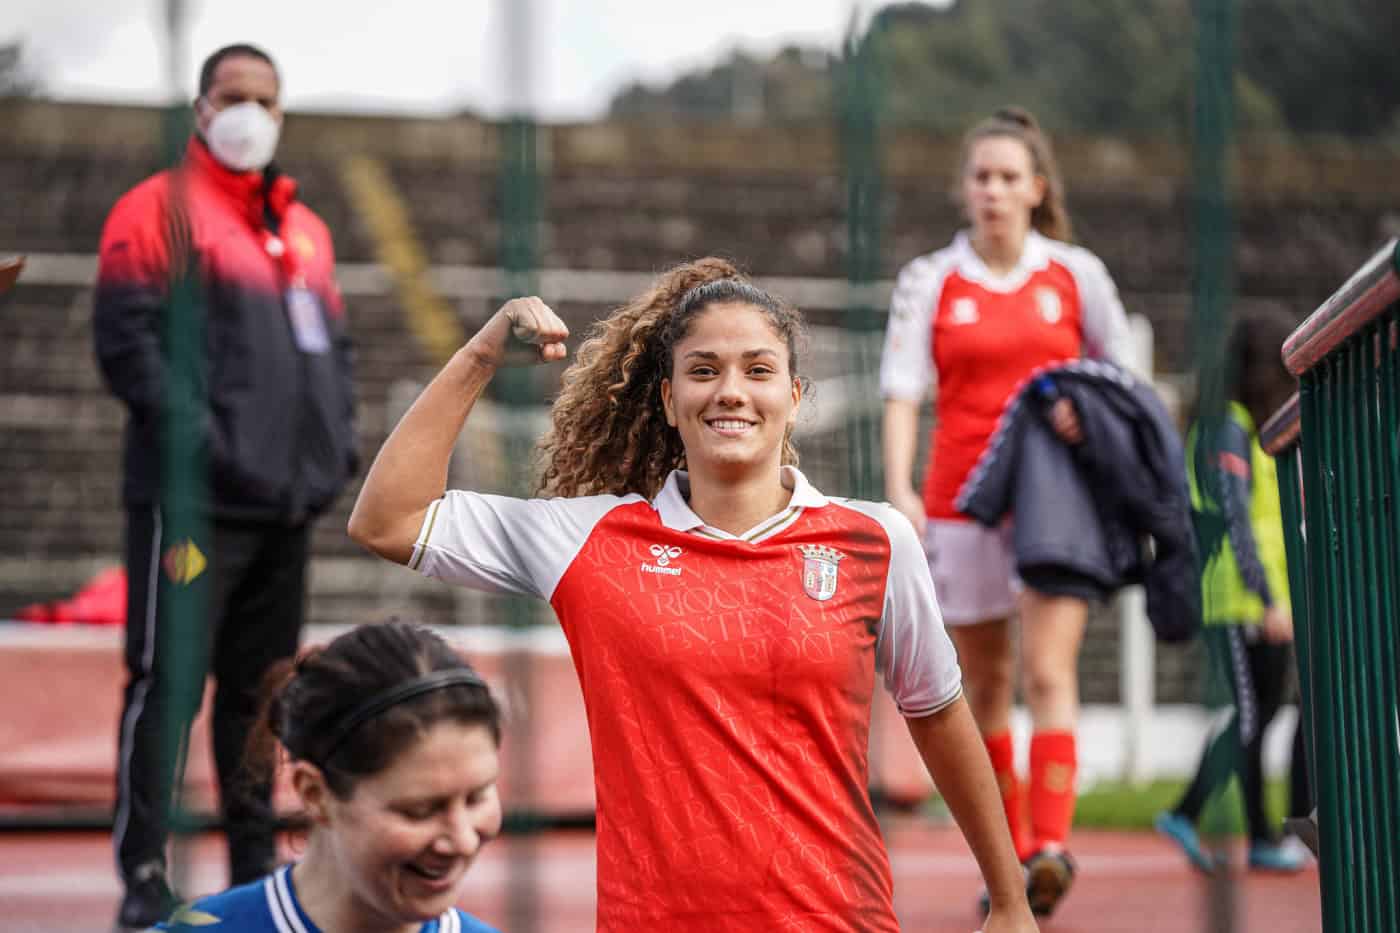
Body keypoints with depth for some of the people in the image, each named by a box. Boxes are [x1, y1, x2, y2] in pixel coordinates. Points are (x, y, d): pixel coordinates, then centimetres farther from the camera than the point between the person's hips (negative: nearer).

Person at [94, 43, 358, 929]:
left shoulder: (305, 229, 19)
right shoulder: (159, 210, -2)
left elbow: (334, 344, 24)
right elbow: (129, 339, -11)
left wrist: (339, 441, 9)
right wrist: (196, 440, -18)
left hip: (289, 499, 7)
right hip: (194, 501, -6)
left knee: (260, 688, 13)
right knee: (168, 683, -7)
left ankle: (255, 861, 22)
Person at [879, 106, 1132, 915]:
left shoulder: (1077, 274, 5)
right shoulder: (930, 282, 4)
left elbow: (1120, 369, 15)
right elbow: (902, 390, -4)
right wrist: (900, 490, -18)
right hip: (962, 501, 1)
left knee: (1050, 674, -15)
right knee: (985, 683, 8)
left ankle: (1051, 845, -23)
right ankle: (1008, 854, 18)